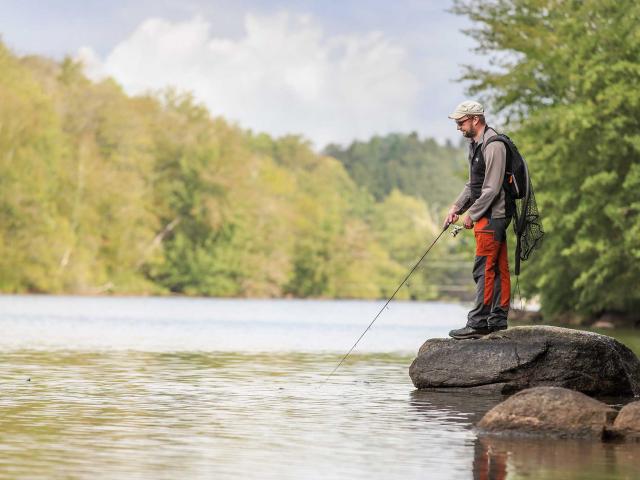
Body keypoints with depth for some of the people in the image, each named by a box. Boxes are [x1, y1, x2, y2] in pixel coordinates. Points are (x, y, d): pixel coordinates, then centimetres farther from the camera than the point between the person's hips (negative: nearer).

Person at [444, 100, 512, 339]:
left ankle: (478, 322, -13)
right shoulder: (475, 144, 17)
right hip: (488, 215, 10)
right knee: (498, 268, 11)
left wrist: (472, 214, -13)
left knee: (484, 268, -11)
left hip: (493, 214, -10)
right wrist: (457, 207, 13)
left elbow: (492, 188, -19)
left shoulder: (494, 145, -15)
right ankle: (498, 320, 13)